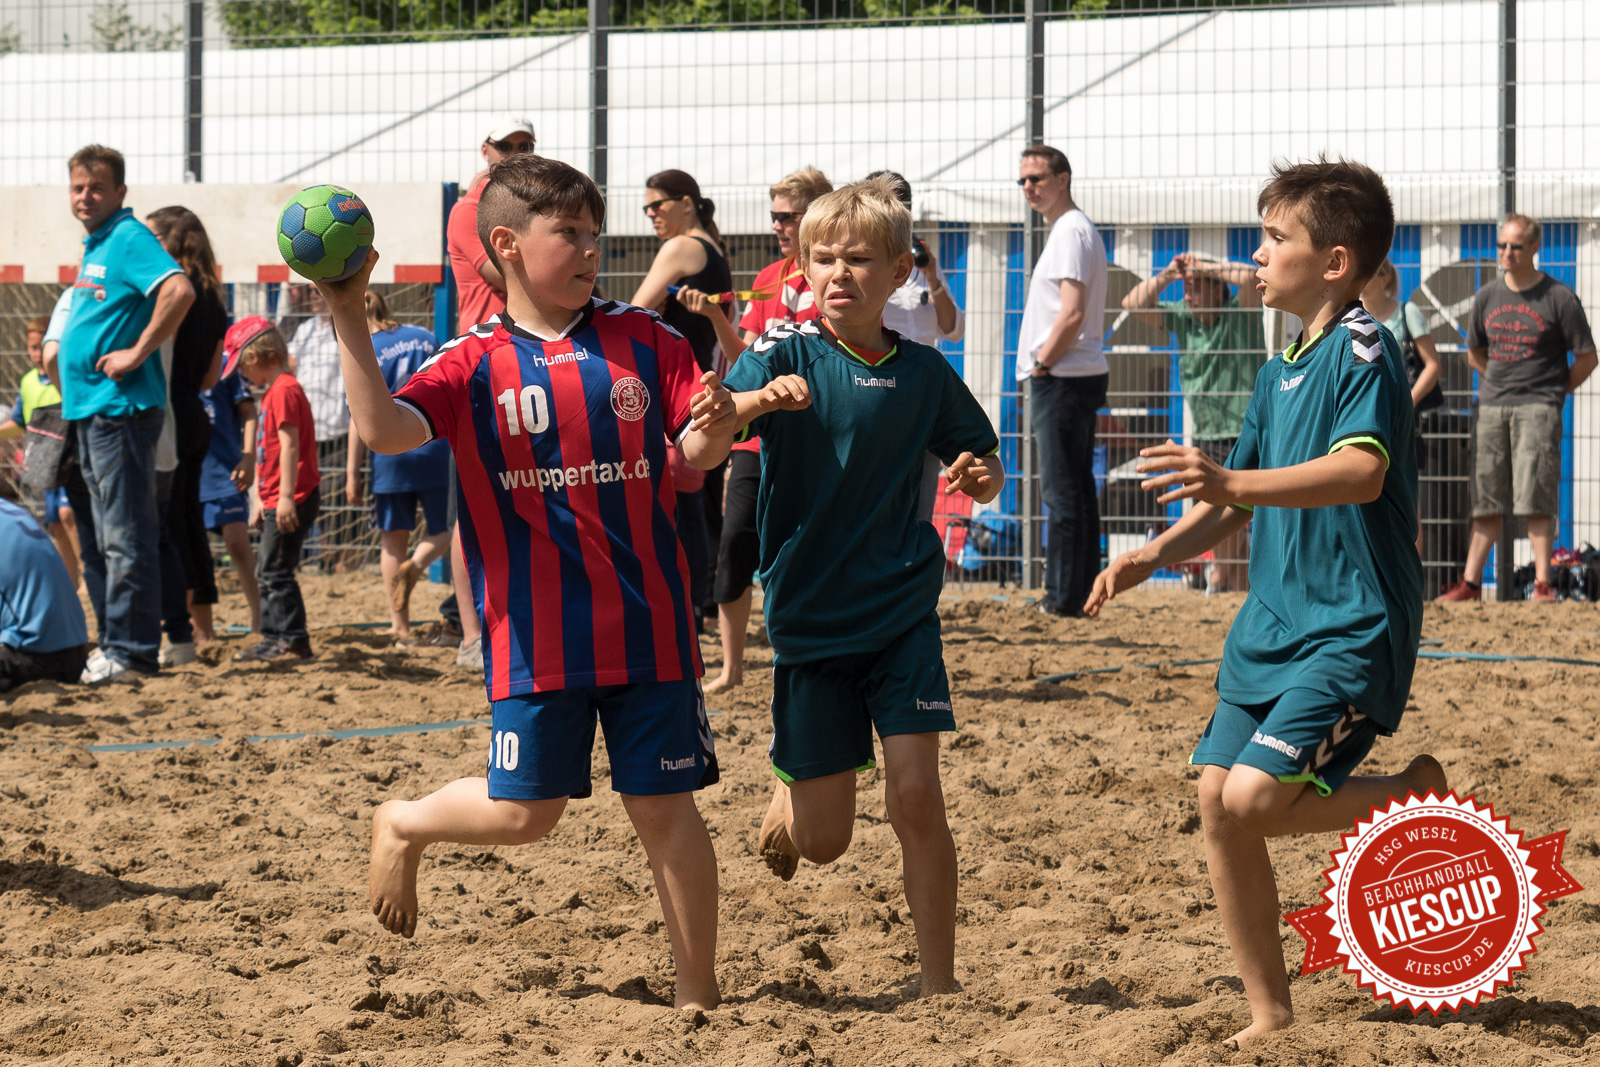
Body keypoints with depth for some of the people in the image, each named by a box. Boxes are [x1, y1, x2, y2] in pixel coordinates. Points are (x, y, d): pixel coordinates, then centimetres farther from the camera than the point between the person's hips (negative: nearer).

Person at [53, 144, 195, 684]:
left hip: (121, 406, -10)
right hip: (89, 410, 10)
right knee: (95, 537, 14)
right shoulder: (95, 245, 18)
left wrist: (138, 353, -22)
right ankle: (112, 641, 19)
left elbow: (179, 290, -27)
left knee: (124, 536, -9)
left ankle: (131, 652, -8)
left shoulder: (130, 239, -12)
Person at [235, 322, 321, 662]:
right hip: (277, 500, 11)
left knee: (276, 570, -9)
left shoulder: (284, 390, -13)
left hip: (292, 498, -11)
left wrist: (286, 497, -24)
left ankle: (295, 641, -7)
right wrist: (263, 501, 26)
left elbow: (290, 446, -20)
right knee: (268, 571, 16)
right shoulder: (273, 391, 19)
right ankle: (273, 639, 22)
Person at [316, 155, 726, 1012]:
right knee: (523, 811, 0)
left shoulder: (644, 340, 4)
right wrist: (349, 321, -24)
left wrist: (715, 421, -23)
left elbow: (697, 455, 0)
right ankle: (402, 826, 31)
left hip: (648, 625, 2)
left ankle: (697, 993, 13)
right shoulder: (475, 366, -2)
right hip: (535, 637, -1)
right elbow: (384, 429, -17)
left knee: (663, 807, 4)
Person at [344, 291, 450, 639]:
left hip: (390, 454, -2)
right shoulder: (426, 339, 9)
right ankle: (415, 565, -20)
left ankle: (400, 625, 8)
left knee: (395, 538, 8)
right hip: (433, 450, 2)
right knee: (441, 531, 13)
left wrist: (353, 474, -1)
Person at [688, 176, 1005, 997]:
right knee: (823, 838, 2)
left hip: (902, 613, 1)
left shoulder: (923, 373, 2)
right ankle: (786, 795, 40)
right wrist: (750, 402, -39)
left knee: (917, 795, -12)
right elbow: (695, 455, -19)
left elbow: (981, 462, 15)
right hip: (809, 617, -1)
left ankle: (939, 985, -1)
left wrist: (980, 476, -9)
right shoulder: (784, 354, -7)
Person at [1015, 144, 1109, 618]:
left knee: (1063, 490, -9)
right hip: (1074, 378, 11)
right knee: (1076, 490, 12)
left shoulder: (1071, 231, -13)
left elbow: (1072, 315, -21)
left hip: (1063, 379, -11)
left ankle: (1064, 597, -9)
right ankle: (1078, 593, 16)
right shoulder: (1069, 229, 19)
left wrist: (1041, 365, -13)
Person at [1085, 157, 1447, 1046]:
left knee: (1255, 798, -20)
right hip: (1271, 624, 9)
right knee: (1218, 802, 1)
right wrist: (1155, 555, 7)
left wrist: (1235, 483, -41)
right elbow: (1238, 503, 23)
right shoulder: (1279, 372, 15)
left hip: (1355, 629, -9)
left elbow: (1363, 471, -30)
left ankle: (1421, 797, 6)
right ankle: (1270, 1015, 11)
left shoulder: (1364, 351, -13)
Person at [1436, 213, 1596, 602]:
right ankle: (1471, 582, 7)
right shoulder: (1487, 298, 10)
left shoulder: (1559, 299, -4)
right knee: (1486, 499, 5)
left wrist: (1554, 392, 6)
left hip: (1538, 408, -5)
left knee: (1536, 498, -11)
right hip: (1492, 408, 5)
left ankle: (1542, 583, -9)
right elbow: (1475, 353, 24)